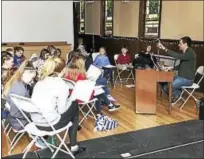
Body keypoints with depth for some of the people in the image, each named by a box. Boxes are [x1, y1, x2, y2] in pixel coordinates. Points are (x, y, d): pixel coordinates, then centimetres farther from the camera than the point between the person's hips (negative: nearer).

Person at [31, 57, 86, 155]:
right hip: (49, 124, -7)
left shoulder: (40, 81, 6)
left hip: (35, 121, 7)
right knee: (74, 106, 17)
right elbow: (61, 110, -13)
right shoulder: (62, 85, -15)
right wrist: (71, 99, 5)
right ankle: (73, 147, 21)